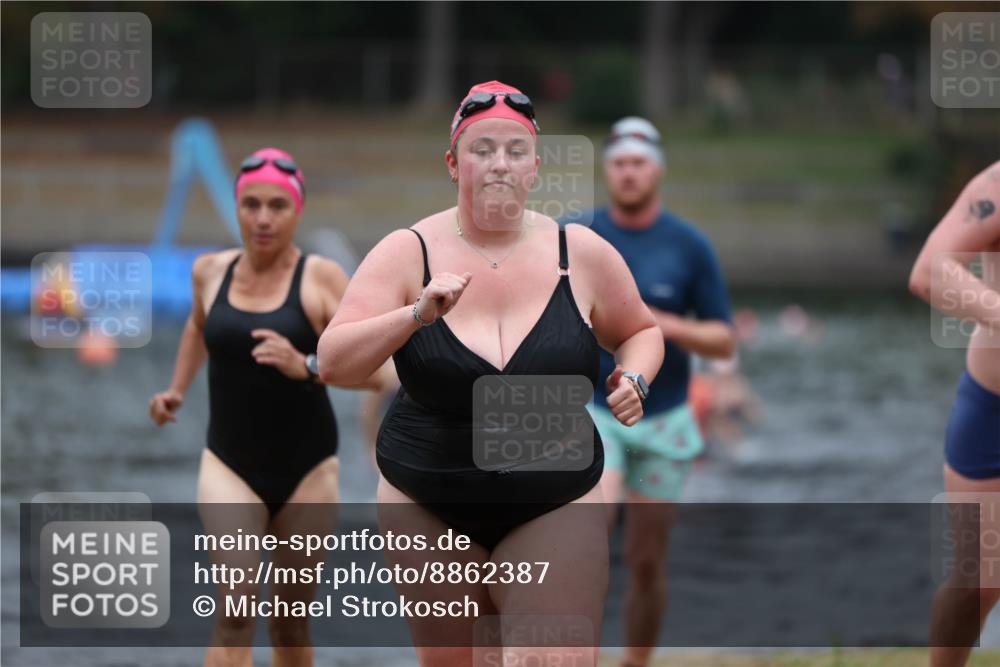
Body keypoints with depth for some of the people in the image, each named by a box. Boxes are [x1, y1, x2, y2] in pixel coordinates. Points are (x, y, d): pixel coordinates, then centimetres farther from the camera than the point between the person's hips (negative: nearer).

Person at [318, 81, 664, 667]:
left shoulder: (582, 252, -3)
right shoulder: (408, 252, -7)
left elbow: (640, 331, 14)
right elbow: (333, 364, -14)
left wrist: (635, 379, -7)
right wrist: (417, 315, -28)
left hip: (554, 509, -1)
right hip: (427, 514, 1)